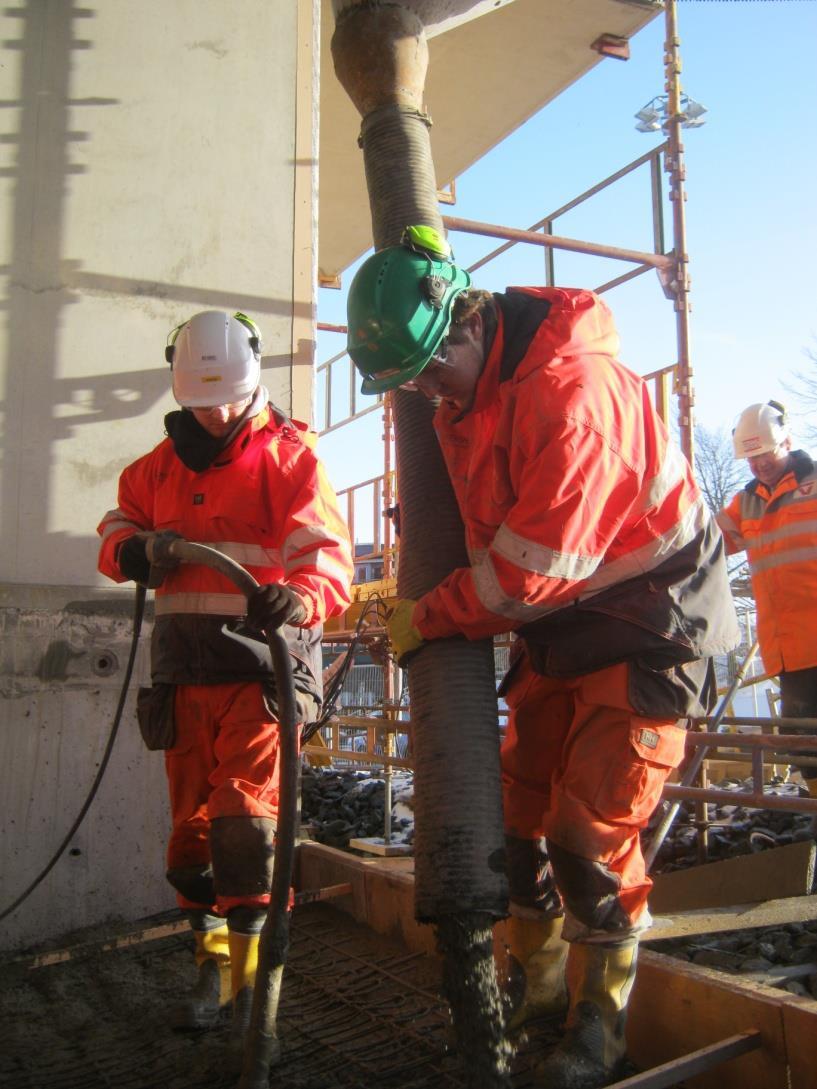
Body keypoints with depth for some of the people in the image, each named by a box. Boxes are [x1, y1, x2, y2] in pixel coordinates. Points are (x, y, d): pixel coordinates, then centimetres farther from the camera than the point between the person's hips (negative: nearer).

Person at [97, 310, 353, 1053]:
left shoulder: (289, 456, -4)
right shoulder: (163, 462, 13)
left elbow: (328, 558, -14)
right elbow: (119, 522, 22)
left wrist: (297, 598, -37)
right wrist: (129, 549, -4)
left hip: (262, 661, -6)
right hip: (185, 667, 6)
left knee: (244, 814, -12)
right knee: (192, 820, 11)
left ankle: (253, 978, 0)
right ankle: (214, 964, 26)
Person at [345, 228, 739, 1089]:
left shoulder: (569, 388, -28)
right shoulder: (467, 392, 1)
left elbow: (534, 567, -26)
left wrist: (428, 616, -14)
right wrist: (429, 607, 2)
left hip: (645, 621, -8)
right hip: (559, 623, 8)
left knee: (591, 826, -7)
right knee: (515, 809, 8)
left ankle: (600, 1018, 14)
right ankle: (533, 979, 28)